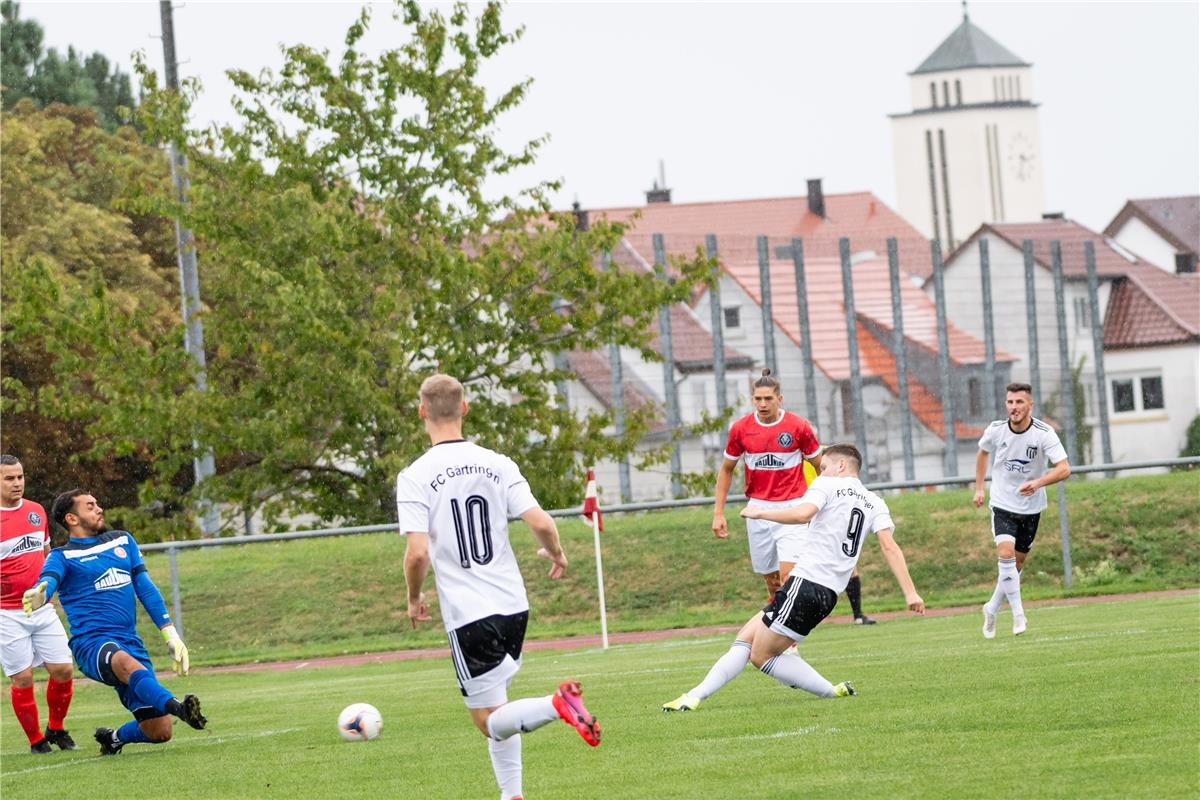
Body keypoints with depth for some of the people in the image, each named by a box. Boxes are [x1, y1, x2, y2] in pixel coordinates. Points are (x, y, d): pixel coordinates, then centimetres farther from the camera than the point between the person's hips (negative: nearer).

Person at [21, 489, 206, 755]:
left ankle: (114, 738, 26)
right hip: (91, 644, -5)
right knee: (127, 663, -42)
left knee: (159, 731, -3)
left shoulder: (123, 541, 19)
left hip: (131, 643, 6)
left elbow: (146, 588, 21)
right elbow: (49, 578, -18)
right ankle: (178, 708, -62)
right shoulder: (63, 556, 3)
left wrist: (170, 634, 13)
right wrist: (38, 595, -44)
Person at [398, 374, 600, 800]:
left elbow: (417, 552, -17)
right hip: (514, 605, 5)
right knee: (496, 707, 23)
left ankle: (556, 704, -26)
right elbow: (541, 523, -5)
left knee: (491, 721, 0)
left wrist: (414, 598, 2)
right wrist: (556, 554, 18)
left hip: (467, 615, -5)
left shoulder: (415, 477, -10)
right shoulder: (498, 464, 1)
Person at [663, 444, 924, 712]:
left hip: (805, 582, -8)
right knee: (746, 638, 12)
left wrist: (760, 512, -8)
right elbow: (889, 546, 2)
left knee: (762, 656, -1)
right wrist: (910, 593, -6)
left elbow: (802, 513, -22)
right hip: (829, 594, 8)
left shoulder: (828, 485, -1)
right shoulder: (875, 503, 16)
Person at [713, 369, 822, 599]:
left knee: (788, 574, -17)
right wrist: (718, 513, 8)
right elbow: (726, 470, 12)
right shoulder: (740, 429, 0)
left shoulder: (799, 427, -7)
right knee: (770, 578, 6)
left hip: (792, 507, -3)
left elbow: (821, 467, 4)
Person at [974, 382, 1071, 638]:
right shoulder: (996, 430, -10)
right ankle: (1018, 614, -13)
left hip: (1031, 508, 0)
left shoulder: (1044, 433, -18)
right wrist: (979, 488, 12)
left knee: (1017, 563, 9)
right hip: (1002, 504, 0)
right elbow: (983, 452, 14)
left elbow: (1064, 469, -26)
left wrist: (1038, 483, -42)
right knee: (1006, 554, -21)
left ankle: (992, 609, 30)